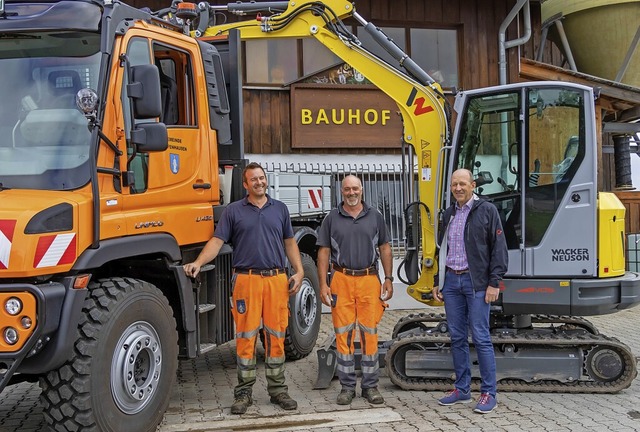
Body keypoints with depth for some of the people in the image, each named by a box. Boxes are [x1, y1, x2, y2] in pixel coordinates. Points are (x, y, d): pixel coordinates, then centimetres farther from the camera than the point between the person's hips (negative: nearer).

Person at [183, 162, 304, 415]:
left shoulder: (280, 209, 14)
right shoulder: (233, 211, 5)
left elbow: (289, 243, 17)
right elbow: (217, 241, -2)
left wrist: (299, 271, 6)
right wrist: (198, 263, -18)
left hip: (277, 280, 2)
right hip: (247, 280, -2)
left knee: (276, 336, 6)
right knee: (245, 337, 0)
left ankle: (278, 389, 17)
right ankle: (243, 392, 10)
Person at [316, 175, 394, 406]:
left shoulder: (374, 216, 9)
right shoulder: (332, 218, 6)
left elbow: (384, 248, 11)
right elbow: (324, 252, 4)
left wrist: (388, 279, 4)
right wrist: (323, 284, -4)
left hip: (369, 280, 1)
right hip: (341, 280, 0)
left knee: (370, 332, 3)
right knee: (343, 333, 1)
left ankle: (370, 386, 13)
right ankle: (347, 386, 11)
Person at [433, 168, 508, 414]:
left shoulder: (487, 210, -4)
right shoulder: (449, 214, 15)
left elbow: (499, 248, -7)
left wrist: (494, 283, -13)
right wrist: (437, 282, 18)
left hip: (476, 282, -6)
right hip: (451, 281, 6)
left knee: (480, 338, -4)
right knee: (457, 337, 10)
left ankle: (488, 393, 4)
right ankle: (462, 389, 19)